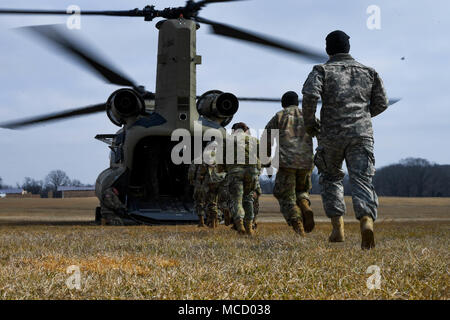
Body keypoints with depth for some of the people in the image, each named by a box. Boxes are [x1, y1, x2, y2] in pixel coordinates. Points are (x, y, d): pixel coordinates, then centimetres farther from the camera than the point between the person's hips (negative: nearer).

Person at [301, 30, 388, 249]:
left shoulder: (322, 71, 4)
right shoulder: (368, 72, 15)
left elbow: (310, 95, -13)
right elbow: (381, 103, 14)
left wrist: (309, 123, 2)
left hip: (331, 134, -1)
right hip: (362, 134, 1)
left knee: (331, 178, 18)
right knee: (362, 180, -5)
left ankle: (338, 227, 9)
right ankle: (366, 219, -32)